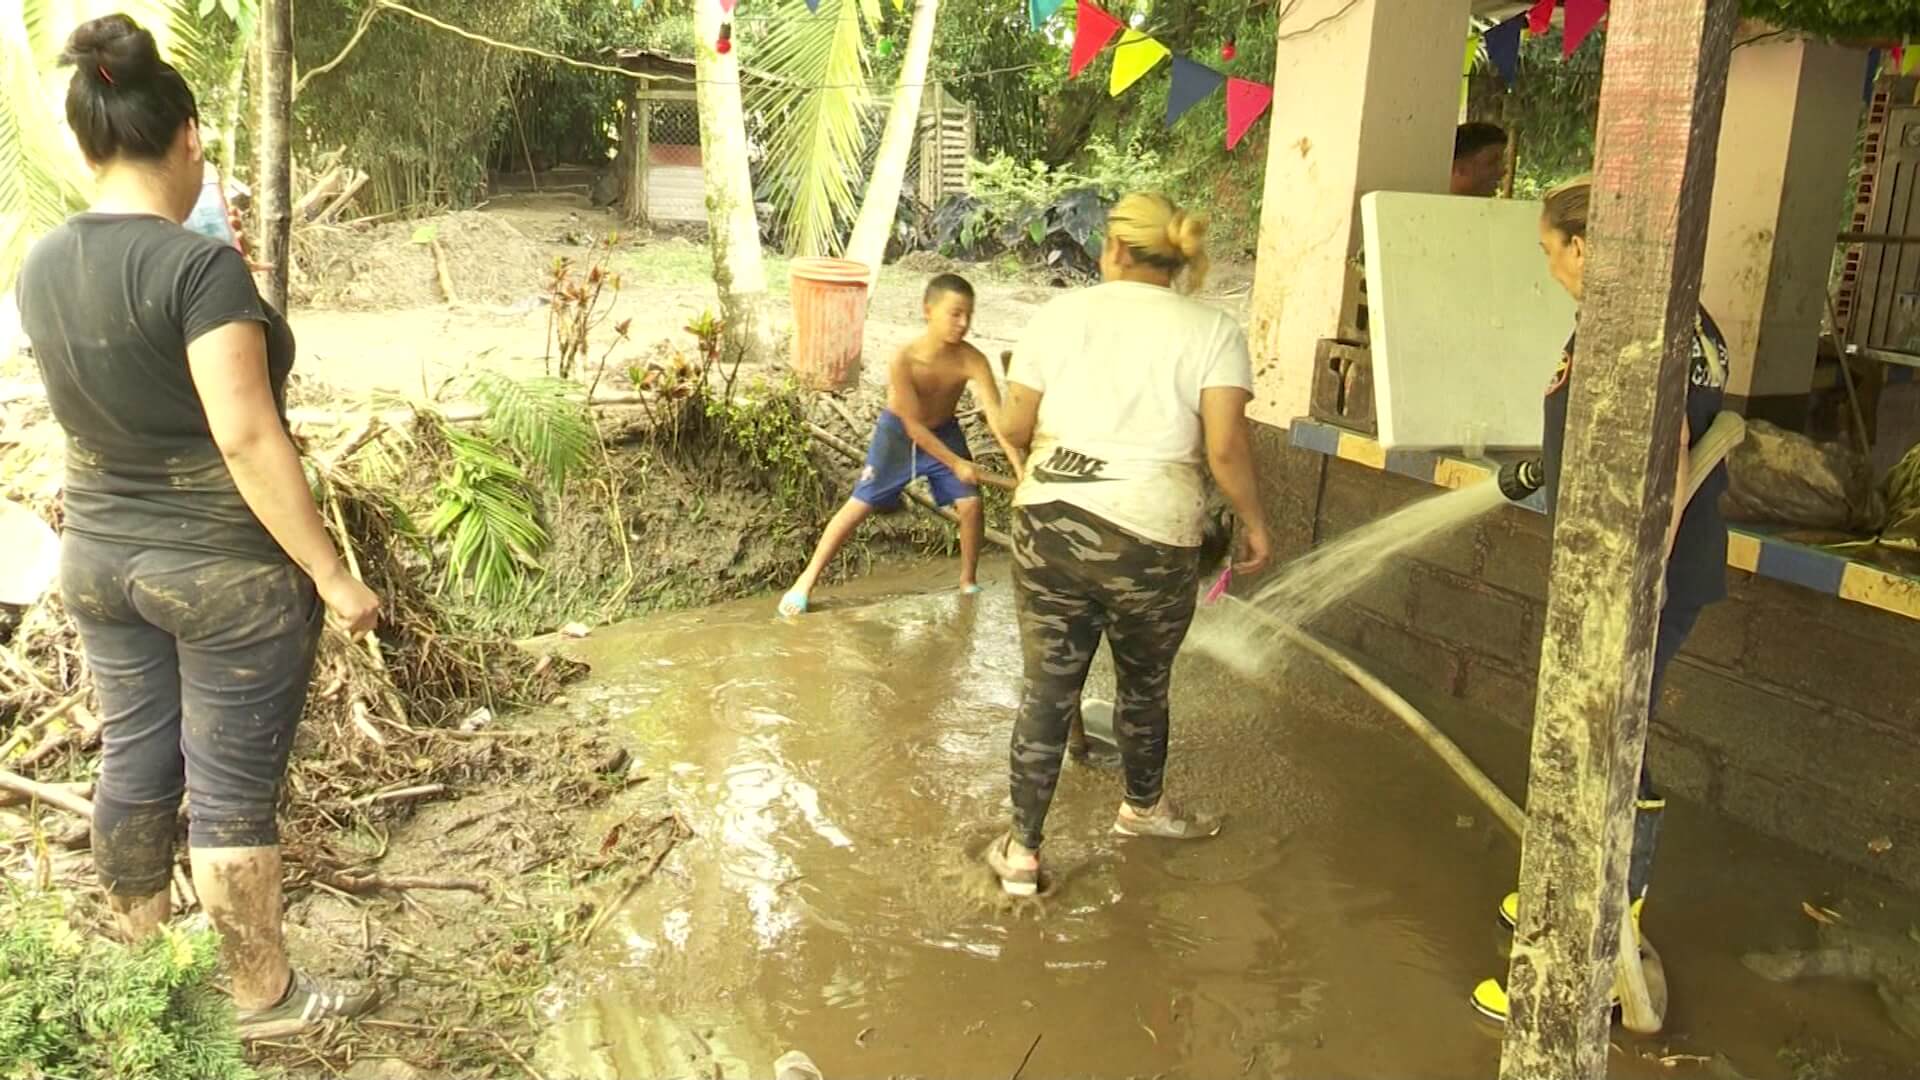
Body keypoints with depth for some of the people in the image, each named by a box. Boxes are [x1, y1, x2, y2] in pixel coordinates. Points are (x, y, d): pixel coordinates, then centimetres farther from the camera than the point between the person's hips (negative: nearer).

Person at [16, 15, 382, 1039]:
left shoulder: (42, 265, 2)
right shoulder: (199, 266, -21)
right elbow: (246, 438, -24)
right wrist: (331, 575, -19)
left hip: (98, 561, 7)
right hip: (225, 570, -7)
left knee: (134, 763, 20)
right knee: (231, 787, 4)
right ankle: (265, 995, 20)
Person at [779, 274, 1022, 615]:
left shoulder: (972, 360, -27)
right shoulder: (904, 359, -33)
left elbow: (995, 414, -35)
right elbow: (914, 426, -28)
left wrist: (1018, 462, -48)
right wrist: (956, 463, -29)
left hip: (944, 431, 3)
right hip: (898, 432, -2)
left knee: (971, 503, -9)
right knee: (859, 505, -3)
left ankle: (968, 582, 15)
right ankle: (806, 581, 8)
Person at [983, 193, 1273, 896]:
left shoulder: (1061, 313, 3)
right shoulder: (1212, 331, -3)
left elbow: (1016, 426, 6)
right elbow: (1225, 449, -12)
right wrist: (1254, 522, 3)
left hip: (1050, 523, 2)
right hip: (1150, 537, -1)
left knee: (1046, 688, 11)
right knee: (1144, 682, 21)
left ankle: (1022, 850, 18)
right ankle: (1144, 807, 45)